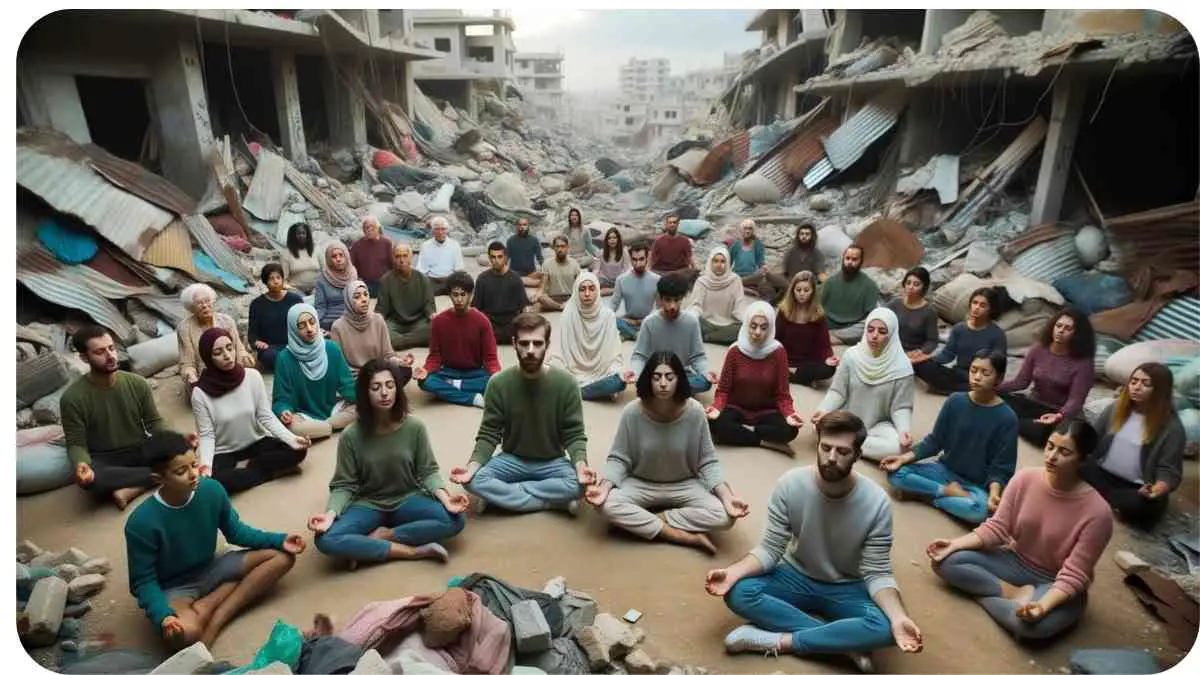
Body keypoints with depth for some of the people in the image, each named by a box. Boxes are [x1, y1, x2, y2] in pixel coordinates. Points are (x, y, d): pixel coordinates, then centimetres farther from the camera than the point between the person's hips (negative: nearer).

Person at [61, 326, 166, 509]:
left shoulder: (137, 383, -5)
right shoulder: (72, 397, -12)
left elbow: (154, 422, 2)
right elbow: (76, 443, -10)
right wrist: (81, 465, -34)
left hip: (140, 451, 2)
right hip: (103, 459, -2)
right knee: (88, 478, -38)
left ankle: (130, 490, -24)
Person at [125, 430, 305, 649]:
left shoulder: (212, 490, -14)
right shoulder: (142, 522, -25)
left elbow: (235, 531, 2)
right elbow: (144, 581, -16)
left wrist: (279, 540, -11)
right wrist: (163, 615, -34)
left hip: (210, 569, 6)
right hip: (175, 587, -6)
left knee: (283, 556, -11)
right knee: (185, 632, -40)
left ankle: (214, 622, -14)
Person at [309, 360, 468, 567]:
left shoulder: (414, 427, -12)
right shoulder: (351, 436, -12)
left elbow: (428, 471, -5)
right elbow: (344, 485, -7)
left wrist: (444, 497, -25)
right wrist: (331, 514, -27)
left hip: (407, 500, 0)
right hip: (368, 504, 0)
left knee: (453, 520, -28)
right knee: (326, 539, -30)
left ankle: (379, 537, -15)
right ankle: (415, 551, -24)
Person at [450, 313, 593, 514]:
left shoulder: (565, 383, -13)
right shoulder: (498, 384, -11)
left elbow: (574, 434, -10)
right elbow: (488, 434, -8)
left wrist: (581, 465, -31)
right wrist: (472, 465, -27)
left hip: (552, 462, -1)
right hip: (512, 460, 1)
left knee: (577, 484, -32)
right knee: (474, 480, -27)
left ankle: (499, 495, -16)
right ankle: (556, 502, -20)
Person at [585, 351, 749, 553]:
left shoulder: (694, 412, -19)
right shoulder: (632, 412, -19)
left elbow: (708, 462, -10)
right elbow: (618, 459, -10)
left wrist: (727, 496, -24)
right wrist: (604, 487, -29)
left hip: (685, 486, 0)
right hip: (641, 484, 0)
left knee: (724, 516, -25)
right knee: (608, 505, -31)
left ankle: (644, 523, -14)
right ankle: (688, 537, -23)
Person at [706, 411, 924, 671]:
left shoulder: (877, 502, -21)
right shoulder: (790, 485, -19)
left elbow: (877, 573, -17)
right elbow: (770, 550, -14)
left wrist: (898, 618, -37)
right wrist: (733, 572, -33)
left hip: (847, 588, -1)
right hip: (797, 576, 1)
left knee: (884, 628, -33)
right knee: (738, 593, -27)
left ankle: (779, 640, -23)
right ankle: (844, 642, -23)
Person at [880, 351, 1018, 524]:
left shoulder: (1006, 418, -13)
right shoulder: (955, 401, -5)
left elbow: (1001, 467, -11)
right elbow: (934, 441, 1)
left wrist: (994, 493, -31)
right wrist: (904, 458, -13)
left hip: (976, 485, -3)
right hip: (945, 470, 3)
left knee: (979, 510, -38)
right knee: (896, 473, -19)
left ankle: (925, 493, -16)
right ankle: (950, 491, -12)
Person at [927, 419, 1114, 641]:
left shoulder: (1097, 512, -23)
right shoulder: (1024, 479, -12)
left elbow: (1073, 576, -21)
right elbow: (997, 527, -6)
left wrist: (1042, 606, -37)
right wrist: (955, 544, -20)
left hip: (1056, 585, -4)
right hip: (1016, 562, 4)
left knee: (1032, 624, -38)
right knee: (946, 561, -17)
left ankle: (979, 591, -13)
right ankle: (1016, 594, -13)